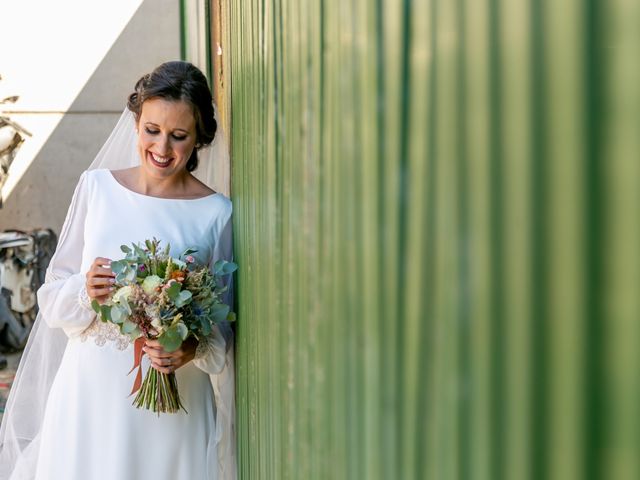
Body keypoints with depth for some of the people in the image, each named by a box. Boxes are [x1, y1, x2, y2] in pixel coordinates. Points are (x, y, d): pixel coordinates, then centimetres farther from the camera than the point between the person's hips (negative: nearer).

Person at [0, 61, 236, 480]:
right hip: (90, 393, 2)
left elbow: (226, 324, 0)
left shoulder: (216, 213, -5)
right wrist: (85, 291, -15)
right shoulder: (97, 187, 1)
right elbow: (53, 298, 6)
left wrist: (194, 349, -20)